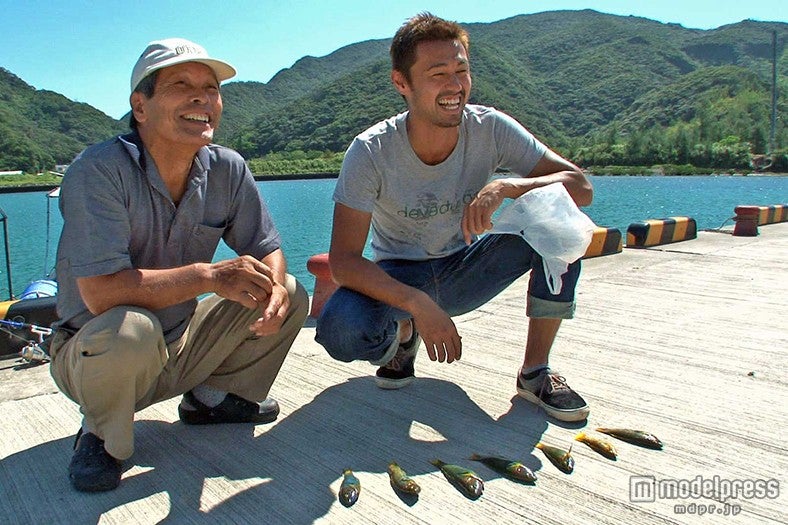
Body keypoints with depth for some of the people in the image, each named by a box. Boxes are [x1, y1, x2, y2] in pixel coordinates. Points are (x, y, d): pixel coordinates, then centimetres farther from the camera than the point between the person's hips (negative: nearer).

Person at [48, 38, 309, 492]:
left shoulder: (228, 169, -7)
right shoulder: (99, 171, -23)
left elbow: (266, 249, -1)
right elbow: (100, 292, -31)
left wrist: (274, 287, -24)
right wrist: (210, 276, -32)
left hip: (181, 349, 5)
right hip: (92, 355, -5)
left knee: (290, 294, -5)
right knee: (130, 329, -39)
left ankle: (214, 397, 13)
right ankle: (102, 436, -5)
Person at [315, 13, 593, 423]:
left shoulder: (490, 129, -17)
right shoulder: (371, 152, -23)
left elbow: (580, 187, -20)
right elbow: (342, 260, -25)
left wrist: (507, 186, -38)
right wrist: (417, 304, -38)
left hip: (465, 273, 2)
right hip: (398, 280, -2)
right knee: (341, 330, -34)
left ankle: (536, 372, -10)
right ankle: (401, 335, 5)